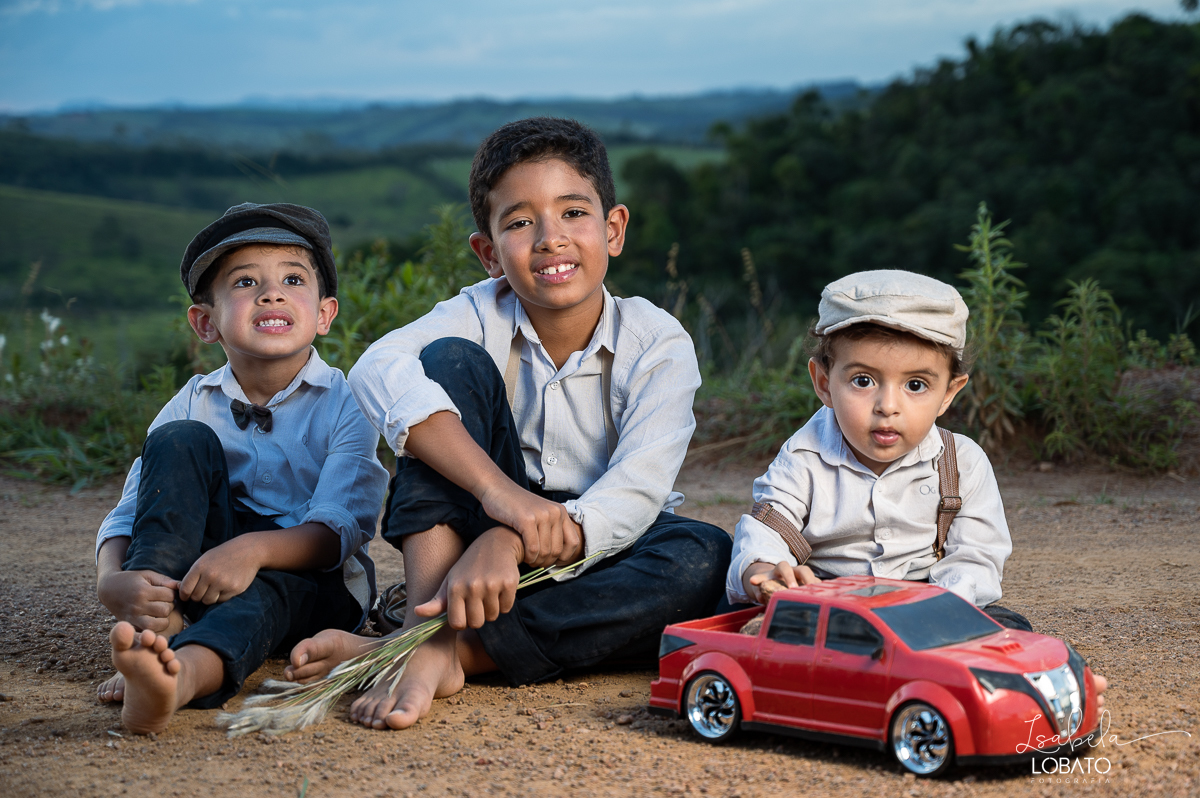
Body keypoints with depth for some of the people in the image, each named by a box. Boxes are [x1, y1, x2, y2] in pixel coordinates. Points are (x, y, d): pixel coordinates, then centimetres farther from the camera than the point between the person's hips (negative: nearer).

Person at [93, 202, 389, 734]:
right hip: (195, 563, 3)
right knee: (182, 441, -19)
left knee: (267, 590, -39)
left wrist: (254, 548, -40)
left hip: (314, 576, -3)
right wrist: (113, 580, -32)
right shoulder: (194, 405, 1)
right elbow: (127, 515, -8)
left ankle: (185, 673, -71)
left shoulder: (347, 404, -8)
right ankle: (156, 624, -34)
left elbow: (341, 528, -20)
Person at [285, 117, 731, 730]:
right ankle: (426, 634, -31)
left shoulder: (659, 344, -11)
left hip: (599, 556, 0)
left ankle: (452, 649, -34)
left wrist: (507, 542, -42)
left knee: (704, 557, -33)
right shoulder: (483, 316, -9)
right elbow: (377, 371, -31)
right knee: (451, 360, -19)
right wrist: (498, 489, -45)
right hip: (484, 539, 0)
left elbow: (633, 495, -25)